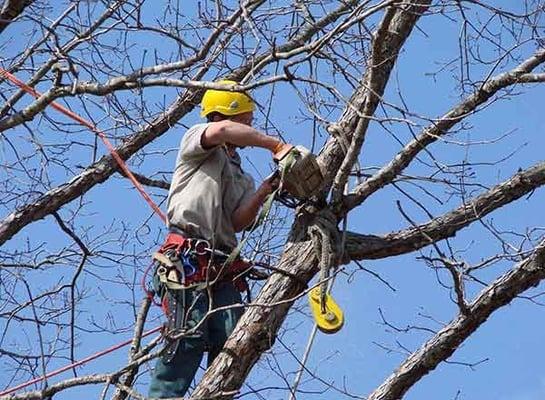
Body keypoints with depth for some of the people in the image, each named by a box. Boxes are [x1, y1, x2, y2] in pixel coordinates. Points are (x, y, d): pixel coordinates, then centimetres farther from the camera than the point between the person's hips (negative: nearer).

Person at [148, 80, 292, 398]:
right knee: (190, 336, -19)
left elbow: (238, 222, 10)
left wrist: (263, 193, -7)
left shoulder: (243, 179, 29)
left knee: (231, 340, -9)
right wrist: (277, 146, -12)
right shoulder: (196, 140, 12)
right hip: (188, 256, -6)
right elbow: (222, 130, -14)